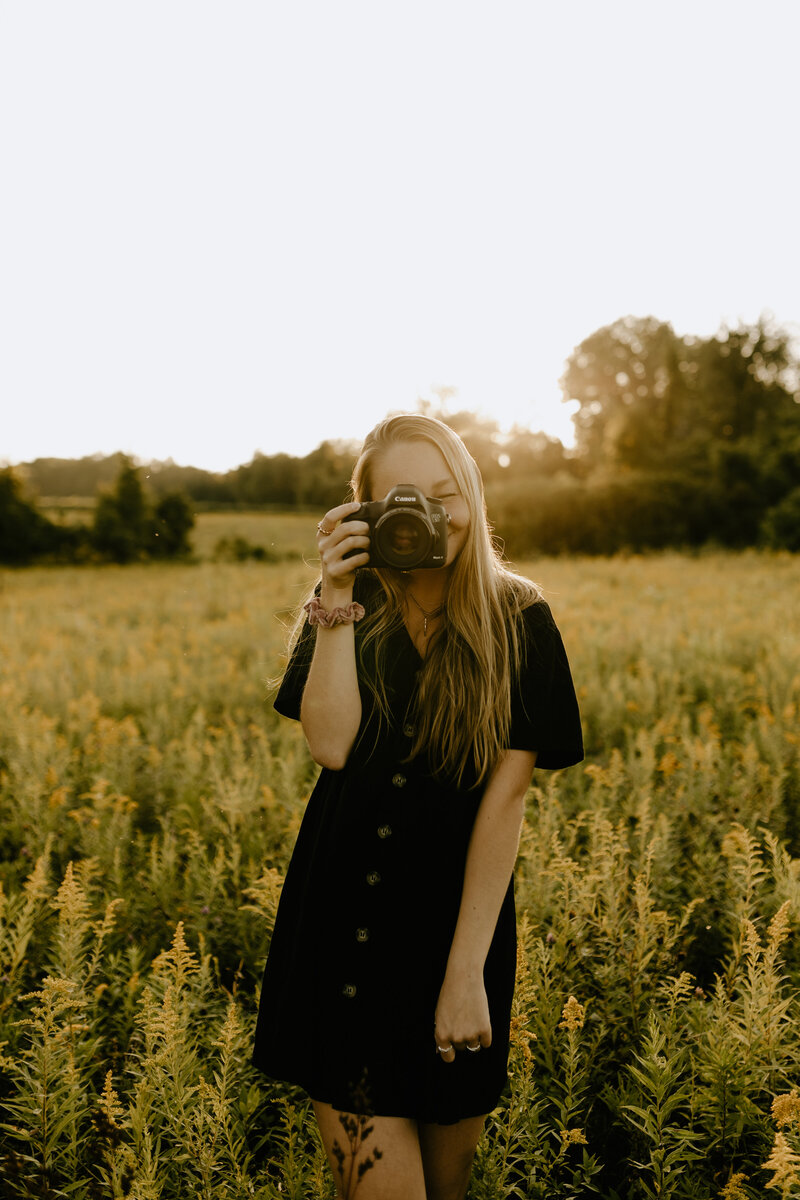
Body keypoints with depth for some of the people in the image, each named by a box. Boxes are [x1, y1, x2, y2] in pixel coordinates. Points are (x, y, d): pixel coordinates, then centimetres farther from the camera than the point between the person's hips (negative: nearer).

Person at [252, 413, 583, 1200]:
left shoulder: (517, 622, -8)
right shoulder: (345, 609, -1)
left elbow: (507, 794, -11)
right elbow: (331, 746, -15)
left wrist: (468, 970, -14)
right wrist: (338, 597, -19)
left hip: (458, 918, -1)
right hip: (341, 920, 1)